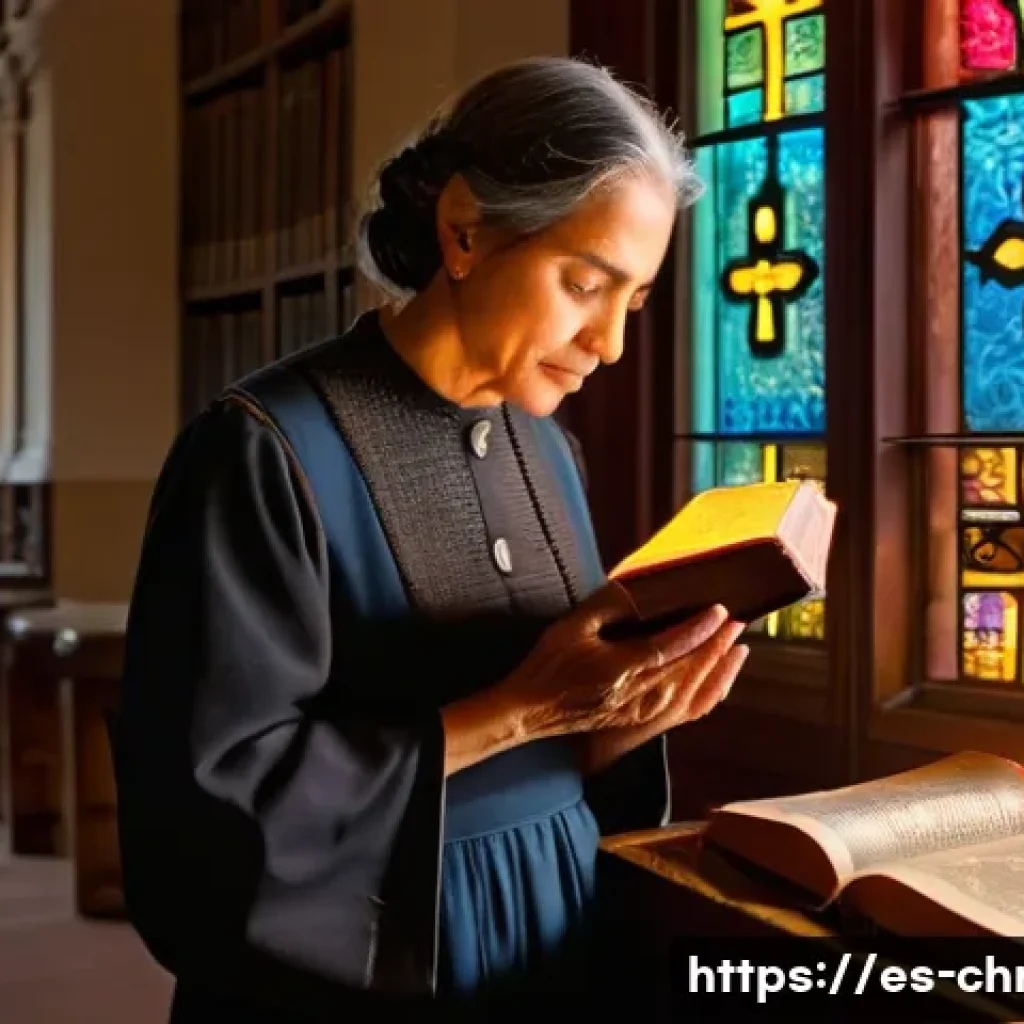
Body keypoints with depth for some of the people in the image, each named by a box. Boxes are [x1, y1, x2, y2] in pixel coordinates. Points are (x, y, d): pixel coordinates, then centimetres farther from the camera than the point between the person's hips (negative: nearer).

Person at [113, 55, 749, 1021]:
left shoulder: (546, 452, 4)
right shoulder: (269, 449, -18)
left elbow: (559, 759, 11)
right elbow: (210, 800, -21)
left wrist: (620, 718, -11)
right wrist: (517, 712, -23)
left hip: (556, 931, 7)